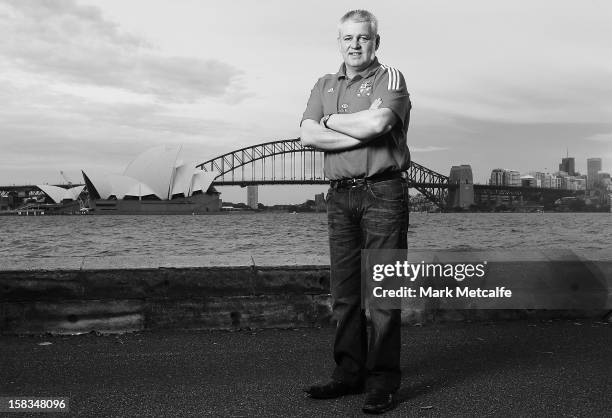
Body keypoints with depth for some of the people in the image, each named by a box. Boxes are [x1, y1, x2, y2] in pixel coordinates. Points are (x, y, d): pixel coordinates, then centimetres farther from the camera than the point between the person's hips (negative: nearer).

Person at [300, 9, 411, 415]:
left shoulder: (390, 78, 2)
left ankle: (383, 382, 3)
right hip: (340, 195, 5)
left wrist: (333, 120, -2)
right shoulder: (325, 85, 17)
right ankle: (349, 373, 18)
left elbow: (378, 122, -18)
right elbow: (309, 134, 1)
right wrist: (362, 134, -9)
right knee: (345, 292, 8)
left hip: (382, 193, -5)